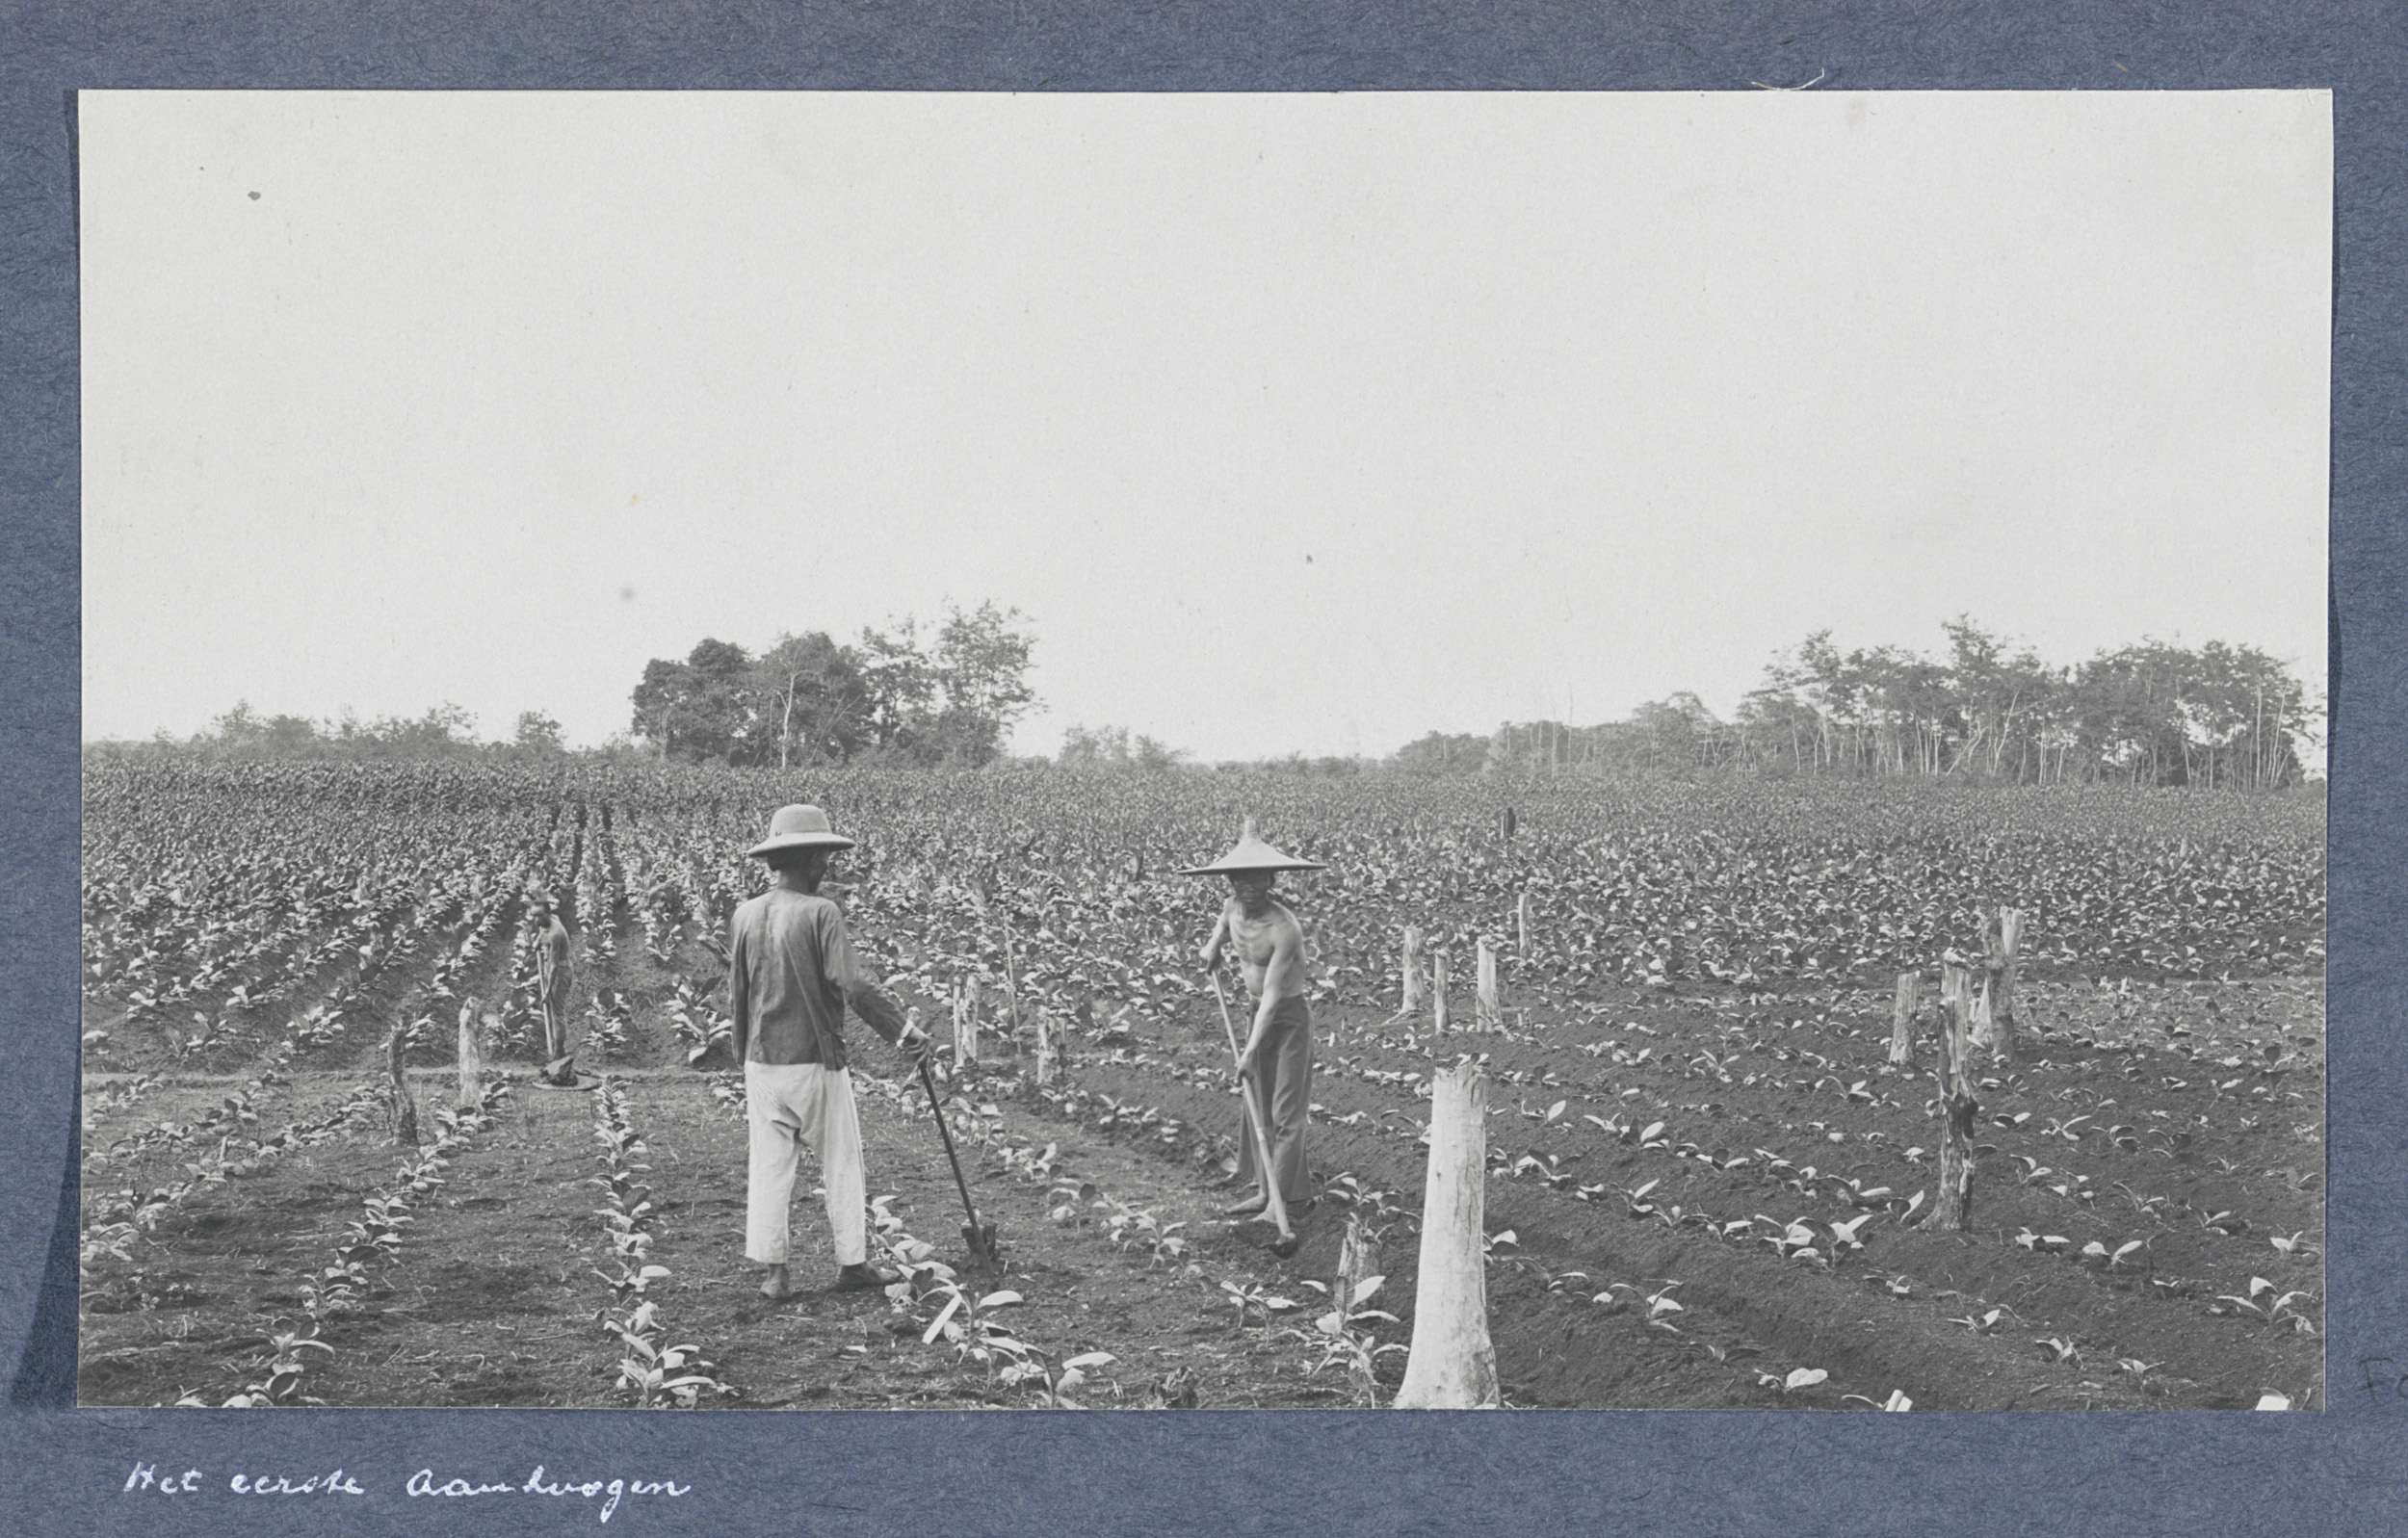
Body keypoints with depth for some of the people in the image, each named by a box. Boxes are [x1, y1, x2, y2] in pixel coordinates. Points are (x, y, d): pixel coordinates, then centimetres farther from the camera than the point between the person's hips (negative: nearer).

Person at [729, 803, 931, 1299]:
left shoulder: (745, 916, 3)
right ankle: (852, 1264, 18)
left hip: (762, 1062, 5)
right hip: (816, 1062, -5)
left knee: (768, 1166, 8)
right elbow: (854, 985, -20)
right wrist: (905, 1031, -12)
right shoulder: (819, 913, -14)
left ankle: (773, 1271, 9)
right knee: (841, 1164, 9)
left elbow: (736, 996, 10)